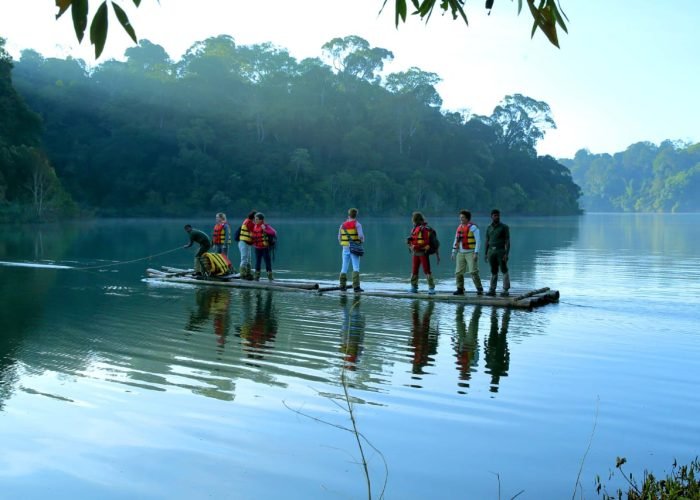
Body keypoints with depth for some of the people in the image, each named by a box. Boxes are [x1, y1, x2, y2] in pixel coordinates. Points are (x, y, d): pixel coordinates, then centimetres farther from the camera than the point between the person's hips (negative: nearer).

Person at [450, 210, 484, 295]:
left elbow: (478, 241, -12)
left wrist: (476, 253, -18)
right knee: (458, 272, 4)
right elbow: (456, 240, 18)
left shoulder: (473, 227, -9)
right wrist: (454, 252, 13)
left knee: (473, 272, -11)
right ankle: (460, 289, 14)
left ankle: (480, 289, -2)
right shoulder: (459, 227, 12)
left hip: (471, 253, -7)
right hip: (461, 253, 7)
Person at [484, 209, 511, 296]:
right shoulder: (489, 228, 10)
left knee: (504, 271, -3)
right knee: (493, 271, 7)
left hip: (501, 251, -4)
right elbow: (487, 241, 13)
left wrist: (506, 254, -17)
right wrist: (486, 254, 8)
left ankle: (505, 291, 1)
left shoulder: (504, 227, -5)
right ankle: (492, 290, 10)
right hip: (491, 251, 4)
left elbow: (508, 241, -8)